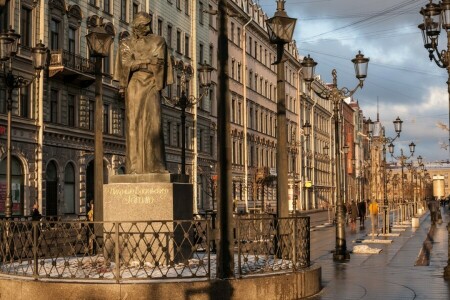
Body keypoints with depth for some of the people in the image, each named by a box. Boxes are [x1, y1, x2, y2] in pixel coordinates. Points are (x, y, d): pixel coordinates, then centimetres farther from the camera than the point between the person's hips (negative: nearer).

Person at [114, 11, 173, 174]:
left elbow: (159, 64, -2)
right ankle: (134, 166, -7)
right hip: (133, 86, 0)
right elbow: (126, 64, -3)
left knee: (153, 123, -10)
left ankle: (155, 165, -9)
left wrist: (136, 63, -3)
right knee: (134, 124, -5)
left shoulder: (158, 41, 11)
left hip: (151, 85, 0)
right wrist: (148, 60, -5)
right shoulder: (126, 43, 12)